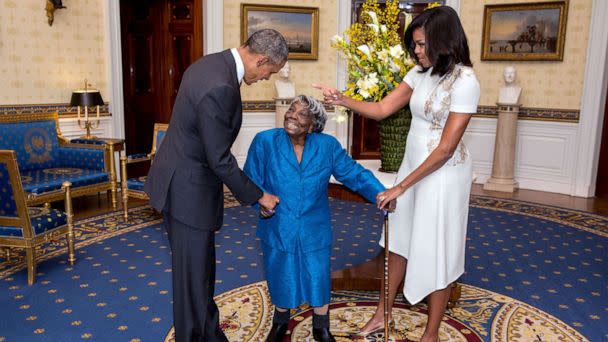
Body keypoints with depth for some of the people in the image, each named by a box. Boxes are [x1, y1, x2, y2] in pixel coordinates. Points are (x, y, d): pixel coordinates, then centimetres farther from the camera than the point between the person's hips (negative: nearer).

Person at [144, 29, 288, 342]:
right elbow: (219, 159, -22)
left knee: (201, 266, 20)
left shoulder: (211, 63, 4)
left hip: (180, 179, 10)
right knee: (193, 272, 6)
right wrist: (258, 196, -11)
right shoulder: (220, 87, -27)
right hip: (188, 190, -10)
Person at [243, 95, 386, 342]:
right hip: (278, 229, 0)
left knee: (318, 277, 11)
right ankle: (280, 322, 47)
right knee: (281, 277, 17)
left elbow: (355, 174, -5)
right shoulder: (264, 142, -11)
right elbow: (250, 180, -5)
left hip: (314, 230, 0)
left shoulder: (328, 146, -8)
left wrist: (379, 193, -19)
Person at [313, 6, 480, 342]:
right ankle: (381, 314, 34)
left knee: (435, 251, 6)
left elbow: (446, 149, -22)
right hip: (412, 164, 7)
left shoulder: (464, 81, -20)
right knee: (399, 240, 16)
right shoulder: (420, 73, 2)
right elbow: (381, 109, 3)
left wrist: (400, 186, -20)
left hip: (444, 174, -7)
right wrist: (342, 100, -14)